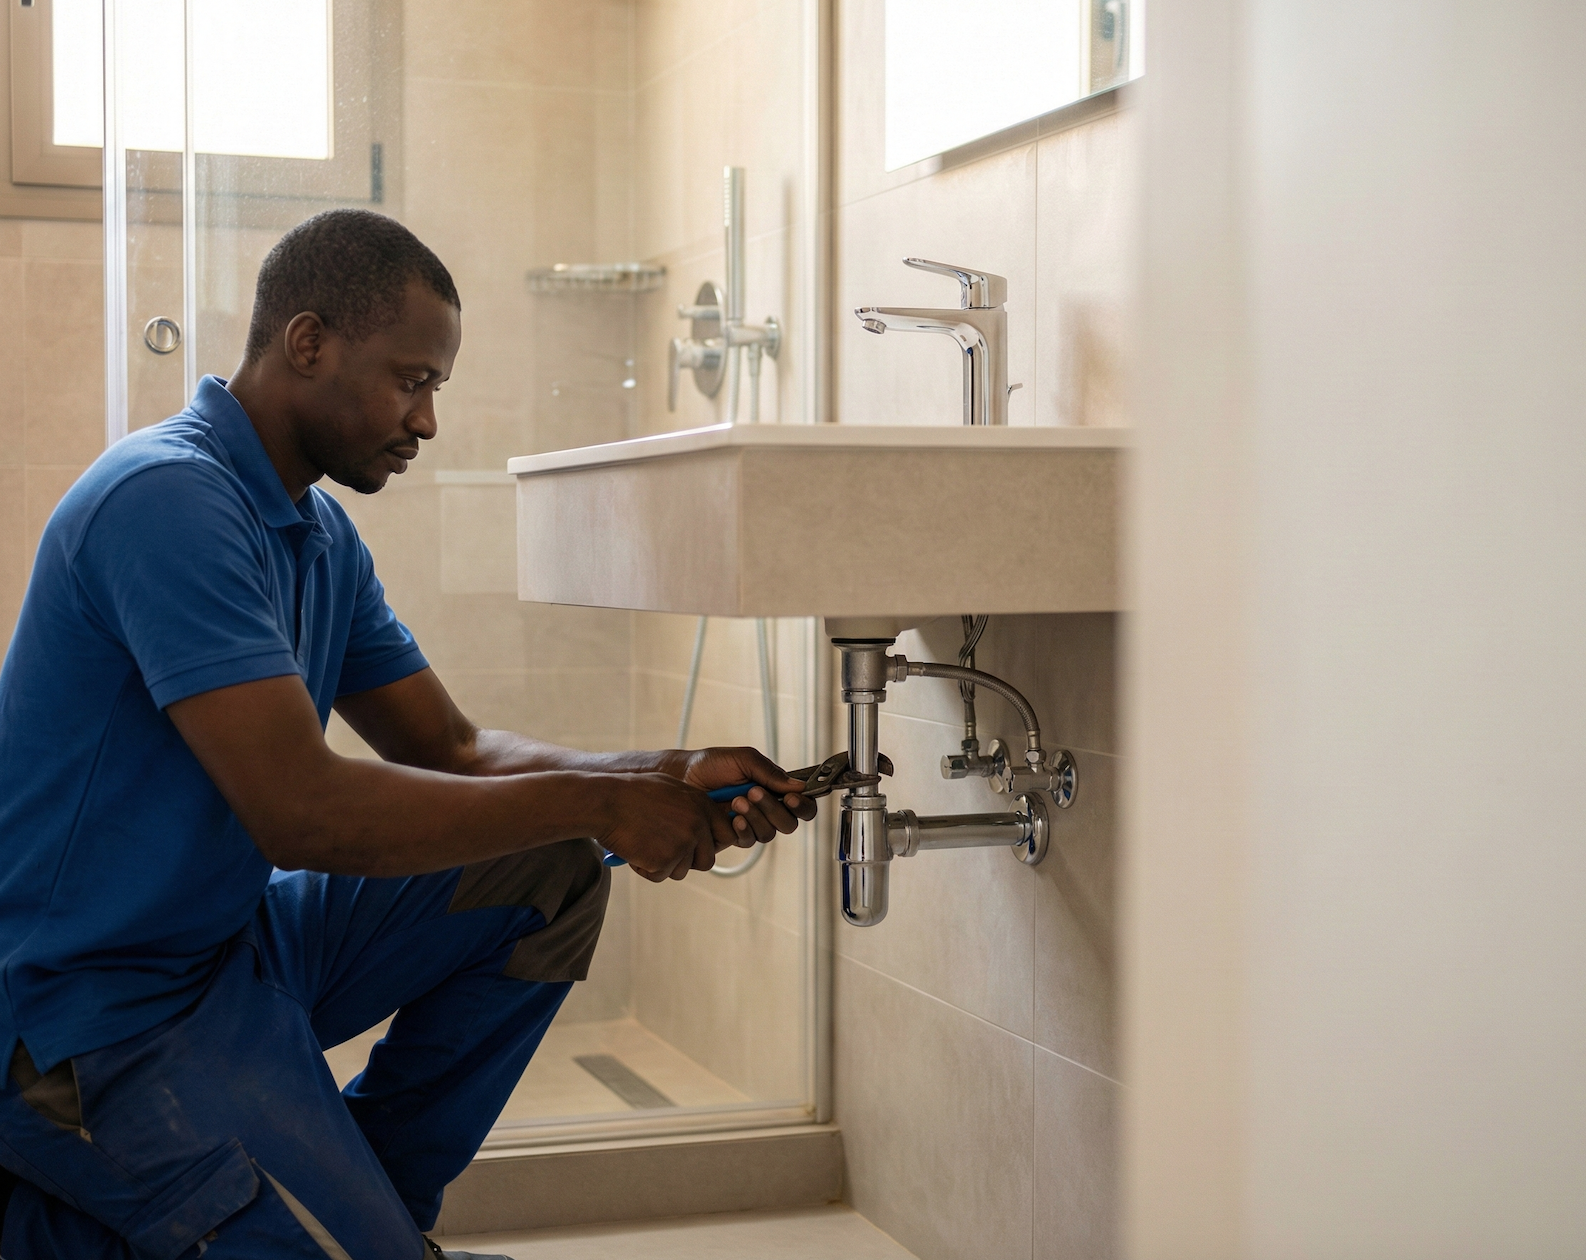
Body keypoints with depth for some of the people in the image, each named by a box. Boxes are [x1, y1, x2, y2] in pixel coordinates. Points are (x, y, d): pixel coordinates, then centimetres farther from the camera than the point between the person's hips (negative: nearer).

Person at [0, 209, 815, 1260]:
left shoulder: (320, 533, 9)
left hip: (236, 939, 9)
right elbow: (298, 809, -30)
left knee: (553, 879, 2)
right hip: (94, 1017, -9)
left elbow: (453, 751, 9)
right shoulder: (168, 500, -22)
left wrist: (675, 779, -7)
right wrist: (593, 800, -22)